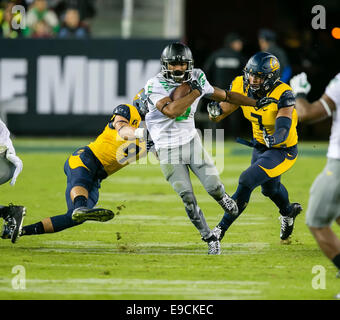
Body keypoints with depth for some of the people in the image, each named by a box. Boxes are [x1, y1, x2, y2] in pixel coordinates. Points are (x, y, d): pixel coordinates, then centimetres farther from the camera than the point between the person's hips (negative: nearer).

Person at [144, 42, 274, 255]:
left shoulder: (196, 78, -2)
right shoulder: (155, 85, -18)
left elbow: (222, 95, 12)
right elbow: (171, 111, -33)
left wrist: (256, 103, 15)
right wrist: (195, 92, -26)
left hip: (191, 140, 3)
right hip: (168, 148, -3)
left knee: (213, 186, -7)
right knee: (187, 197, -8)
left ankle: (222, 197, 32)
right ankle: (210, 239, 7)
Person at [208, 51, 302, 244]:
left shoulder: (282, 94, -31)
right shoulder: (242, 87, -15)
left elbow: (283, 128, -43)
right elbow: (218, 116, -10)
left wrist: (275, 138, -64)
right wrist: (215, 111, -33)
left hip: (284, 150, -7)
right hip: (261, 145, 7)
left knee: (247, 180, -22)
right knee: (270, 187, 29)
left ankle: (222, 229, -12)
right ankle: (288, 212, 63)